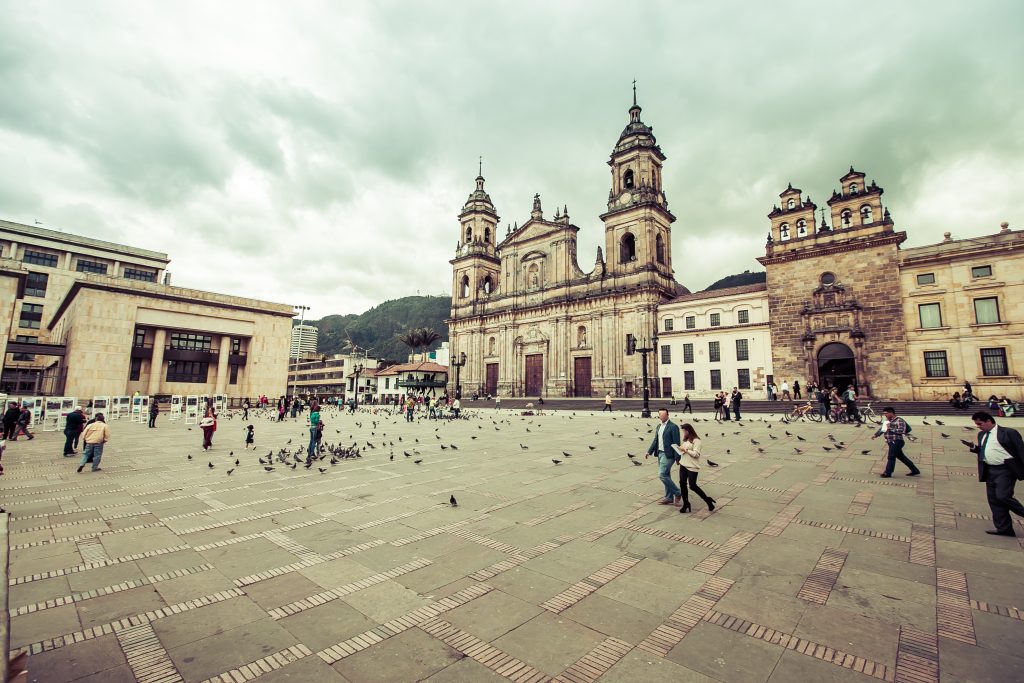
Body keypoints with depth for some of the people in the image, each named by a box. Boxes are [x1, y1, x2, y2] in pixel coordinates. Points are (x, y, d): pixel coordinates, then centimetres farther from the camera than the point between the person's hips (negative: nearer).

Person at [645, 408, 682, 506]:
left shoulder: (673, 427, -11)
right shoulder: (659, 427, 13)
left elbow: (676, 443, -13)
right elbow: (655, 441, 16)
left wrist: (677, 457, -14)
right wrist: (649, 452, 8)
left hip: (668, 455, -8)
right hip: (660, 454, 8)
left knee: (662, 475, -12)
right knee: (665, 476, 13)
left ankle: (677, 493, 3)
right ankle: (669, 498, 21)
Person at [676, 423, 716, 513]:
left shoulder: (696, 440, -13)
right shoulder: (685, 440, 12)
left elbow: (696, 454, -19)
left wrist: (685, 449, -18)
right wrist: (681, 449, 2)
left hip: (692, 467, -8)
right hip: (683, 465, 8)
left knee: (692, 486, -5)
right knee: (682, 483, 5)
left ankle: (707, 499, 16)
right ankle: (685, 504, 17)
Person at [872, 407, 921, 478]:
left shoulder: (899, 421, -12)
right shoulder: (888, 421, 14)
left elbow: (902, 431, -23)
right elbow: (882, 428, 23)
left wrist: (890, 428, -22)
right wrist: (876, 435, 13)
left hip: (896, 442, -9)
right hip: (891, 442, 9)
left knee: (891, 457, -5)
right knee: (901, 457, 17)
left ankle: (887, 473, 1)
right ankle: (915, 470, 29)